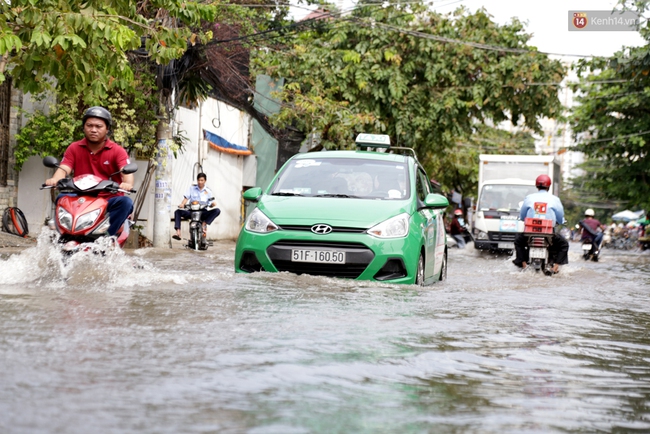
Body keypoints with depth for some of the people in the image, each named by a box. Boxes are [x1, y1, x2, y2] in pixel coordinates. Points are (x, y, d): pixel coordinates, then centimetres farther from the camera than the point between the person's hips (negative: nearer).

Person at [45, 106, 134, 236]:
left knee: (126, 202, -32)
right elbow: (63, 169, -6)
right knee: (62, 198, -28)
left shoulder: (117, 151, 1)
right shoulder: (74, 148, 8)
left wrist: (127, 184, -41)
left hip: (109, 200, -1)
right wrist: (55, 180, -31)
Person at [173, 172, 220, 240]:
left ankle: (204, 224, -31)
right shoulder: (192, 188, 10)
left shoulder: (208, 191, 10)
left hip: (203, 212, 0)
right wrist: (182, 204, -19)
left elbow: (212, 202, 7)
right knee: (178, 212, -24)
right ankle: (178, 233, -34)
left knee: (217, 210, -25)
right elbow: (186, 198, 1)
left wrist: (213, 203, -17)